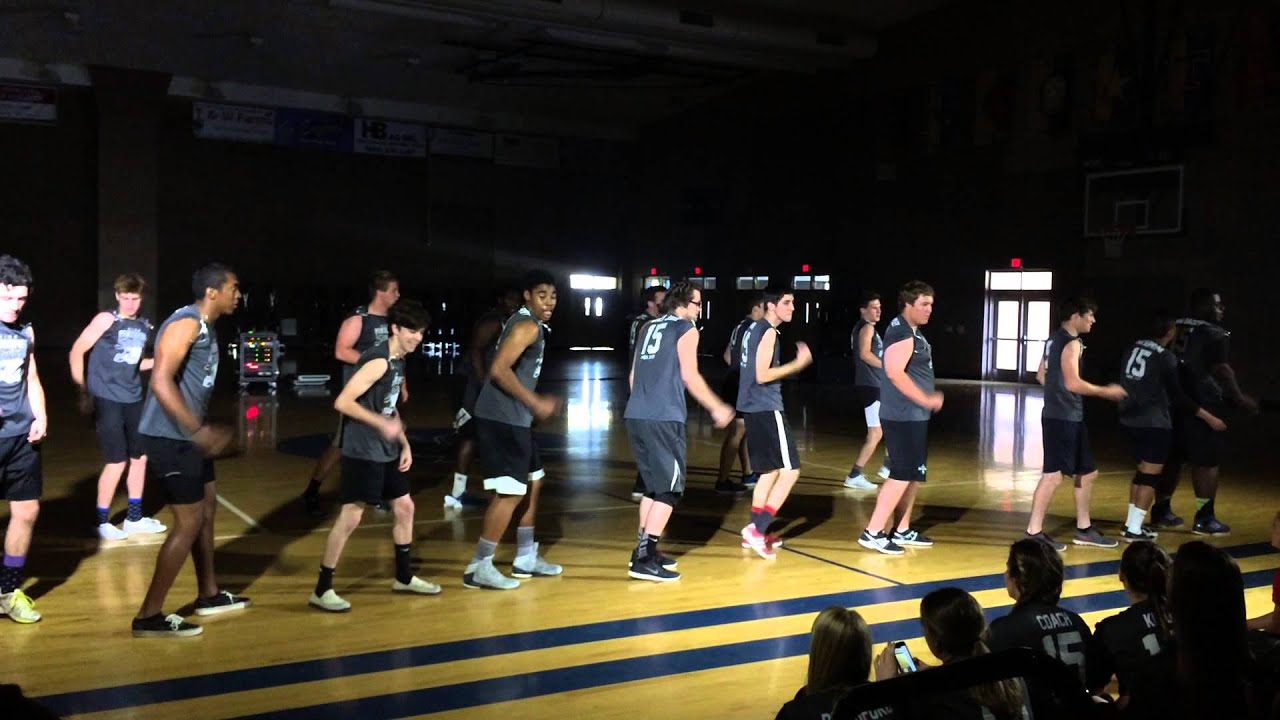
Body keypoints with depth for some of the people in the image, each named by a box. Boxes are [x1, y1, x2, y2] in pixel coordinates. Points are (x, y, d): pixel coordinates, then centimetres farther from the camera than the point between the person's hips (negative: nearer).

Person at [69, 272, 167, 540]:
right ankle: (102, 521, 10)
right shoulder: (106, 320, -9)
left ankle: (134, 518, 22)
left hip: (133, 400, 7)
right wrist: (83, 392, -11)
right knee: (117, 461, -6)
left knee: (140, 457, 10)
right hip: (106, 400, -6)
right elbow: (77, 352, -8)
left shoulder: (145, 327, 9)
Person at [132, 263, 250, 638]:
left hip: (187, 436, 10)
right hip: (169, 438, -10)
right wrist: (198, 430, -33)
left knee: (207, 509, 18)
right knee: (189, 522, -7)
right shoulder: (186, 323, -17)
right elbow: (161, 382, -28)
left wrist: (203, 431, 28)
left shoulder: (206, 327, 13)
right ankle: (149, 616, 2)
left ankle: (209, 595, 32)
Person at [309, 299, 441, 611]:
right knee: (350, 517, -6)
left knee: (404, 508, 15)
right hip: (363, 453, -10)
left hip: (387, 452, 10)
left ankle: (404, 577, 30)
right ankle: (322, 590, 4)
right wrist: (382, 424, -25)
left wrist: (405, 445, 12)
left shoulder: (398, 362, 11)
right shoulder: (378, 361, -18)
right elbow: (342, 402, -24)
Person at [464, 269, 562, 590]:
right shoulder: (527, 325, -14)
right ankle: (479, 568, -1)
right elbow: (498, 370, -25)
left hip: (514, 418, 11)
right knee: (510, 493, -8)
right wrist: (535, 403, -21)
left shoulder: (532, 325, 17)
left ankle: (526, 559, 28)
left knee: (532, 483, 18)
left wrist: (536, 402, 20)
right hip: (502, 419, -11)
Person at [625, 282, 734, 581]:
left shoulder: (649, 327, 19)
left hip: (635, 416, 8)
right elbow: (690, 377, -7)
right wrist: (718, 408, 2)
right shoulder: (686, 330, -1)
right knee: (669, 489, -1)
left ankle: (643, 550, 23)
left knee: (654, 485, 19)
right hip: (664, 419, -8)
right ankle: (645, 560, -6)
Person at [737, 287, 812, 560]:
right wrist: (798, 364, -16)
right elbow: (762, 375, -20)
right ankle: (756, 529, -11)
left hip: (752, 407, 10)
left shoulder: (754, 328, 16)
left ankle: (755, 532, 20)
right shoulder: (769, 332, -13)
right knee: (790, 470, -7)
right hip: (767, 409, -10)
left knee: (770, 470, 18)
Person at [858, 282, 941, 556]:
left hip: (914, 415, 10)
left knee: (915, 474, 14)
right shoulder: (901, 333, -16)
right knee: (902, 474, -10)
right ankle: (872, 533, -6)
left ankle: (903, 530, 23)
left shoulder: (913, 332, 16)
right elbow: (895, 373, -26)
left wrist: (928, 400, 18)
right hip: (903, 416, -10)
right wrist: (927, 400, -22)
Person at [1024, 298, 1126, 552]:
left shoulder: (1055, 339, 15)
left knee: (1087, 472, 16)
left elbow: (1041, 376, 20)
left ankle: (1084, 529, 25)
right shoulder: (1072, 343, -14)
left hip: (1065, 416, 11)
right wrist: (1106, 391, -11)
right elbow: (1073, 383, -21)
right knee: (1053, 474, -9)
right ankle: (1034, 532, -6)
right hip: (1064, 418, -11)